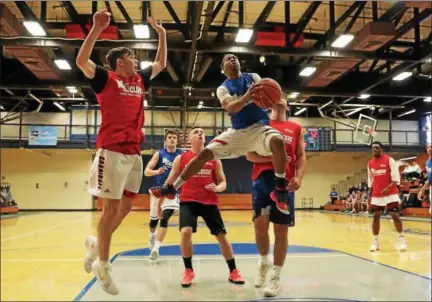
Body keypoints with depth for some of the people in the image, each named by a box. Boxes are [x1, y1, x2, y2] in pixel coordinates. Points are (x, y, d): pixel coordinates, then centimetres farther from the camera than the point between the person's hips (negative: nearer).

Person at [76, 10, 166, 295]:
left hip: (135, 152, 7)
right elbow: (82, 61, -16)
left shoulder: (140, 81, 18)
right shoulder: (106, 79, 0)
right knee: (111, 207, -3)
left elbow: (161, 64, 30)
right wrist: (97, 28, -20)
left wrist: (162, 34, 25)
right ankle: (103, 265, 10)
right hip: (112, 150, -7)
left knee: (126, 206, 9)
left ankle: (97, 244, 30)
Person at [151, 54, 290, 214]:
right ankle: (172, 188, 7)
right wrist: (247, 96, -35)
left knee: (277, 140, -36)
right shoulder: (223, 88, 6)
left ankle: (280, 189, -20)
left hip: (259, 127, -1)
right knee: (205, 153, -6)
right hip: (238, 131, 2)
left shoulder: (253, 77, 9)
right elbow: (230, 108, -14)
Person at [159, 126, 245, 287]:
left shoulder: (214, 158, 6)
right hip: (188, 201, -1)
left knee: (221, 235, 2)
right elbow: (170, 182, 8)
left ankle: (233, 272, 21)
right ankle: (188, 271, 0)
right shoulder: (181, 158, 3)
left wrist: (217, 188, -15)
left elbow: (223, 182, 8)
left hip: (209, 202, 2)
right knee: (186, 231, -22)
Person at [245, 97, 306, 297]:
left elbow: (301, 156, 11)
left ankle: (276, 276, 13)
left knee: (281, 229, 2)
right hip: (263, 178, -1)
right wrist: (272, 158, -12)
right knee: (260, 224, -11)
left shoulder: (296, 128, 16)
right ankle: (264, 261, 19)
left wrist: (299, 177, -8)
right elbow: (249, 154, 5)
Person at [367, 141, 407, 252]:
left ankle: (401, 239, 7)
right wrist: (369, 195, 12)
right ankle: (375, 241, 10)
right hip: (376, 194, 4)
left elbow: (396, 178, -11)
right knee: (376, 216, 3)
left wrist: (388, 187, -26)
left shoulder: (389, 160, -7)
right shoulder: (370, 163, 8)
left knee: (395, 215, -6)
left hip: (391, 193, -4)